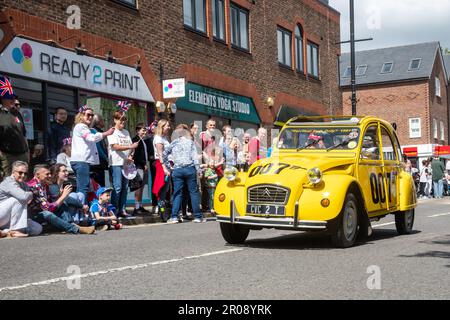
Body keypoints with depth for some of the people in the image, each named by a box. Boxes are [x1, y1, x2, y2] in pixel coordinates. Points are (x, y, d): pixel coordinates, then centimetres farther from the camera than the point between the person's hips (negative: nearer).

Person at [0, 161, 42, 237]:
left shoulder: (24, 185, 10)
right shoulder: (9, 182, -17)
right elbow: (24, 197, -33)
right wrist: (31, 194, -13)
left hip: (9, 221, 8)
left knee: (38, 228, -5)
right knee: (19, 199, -28)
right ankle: (15, 231, -24)